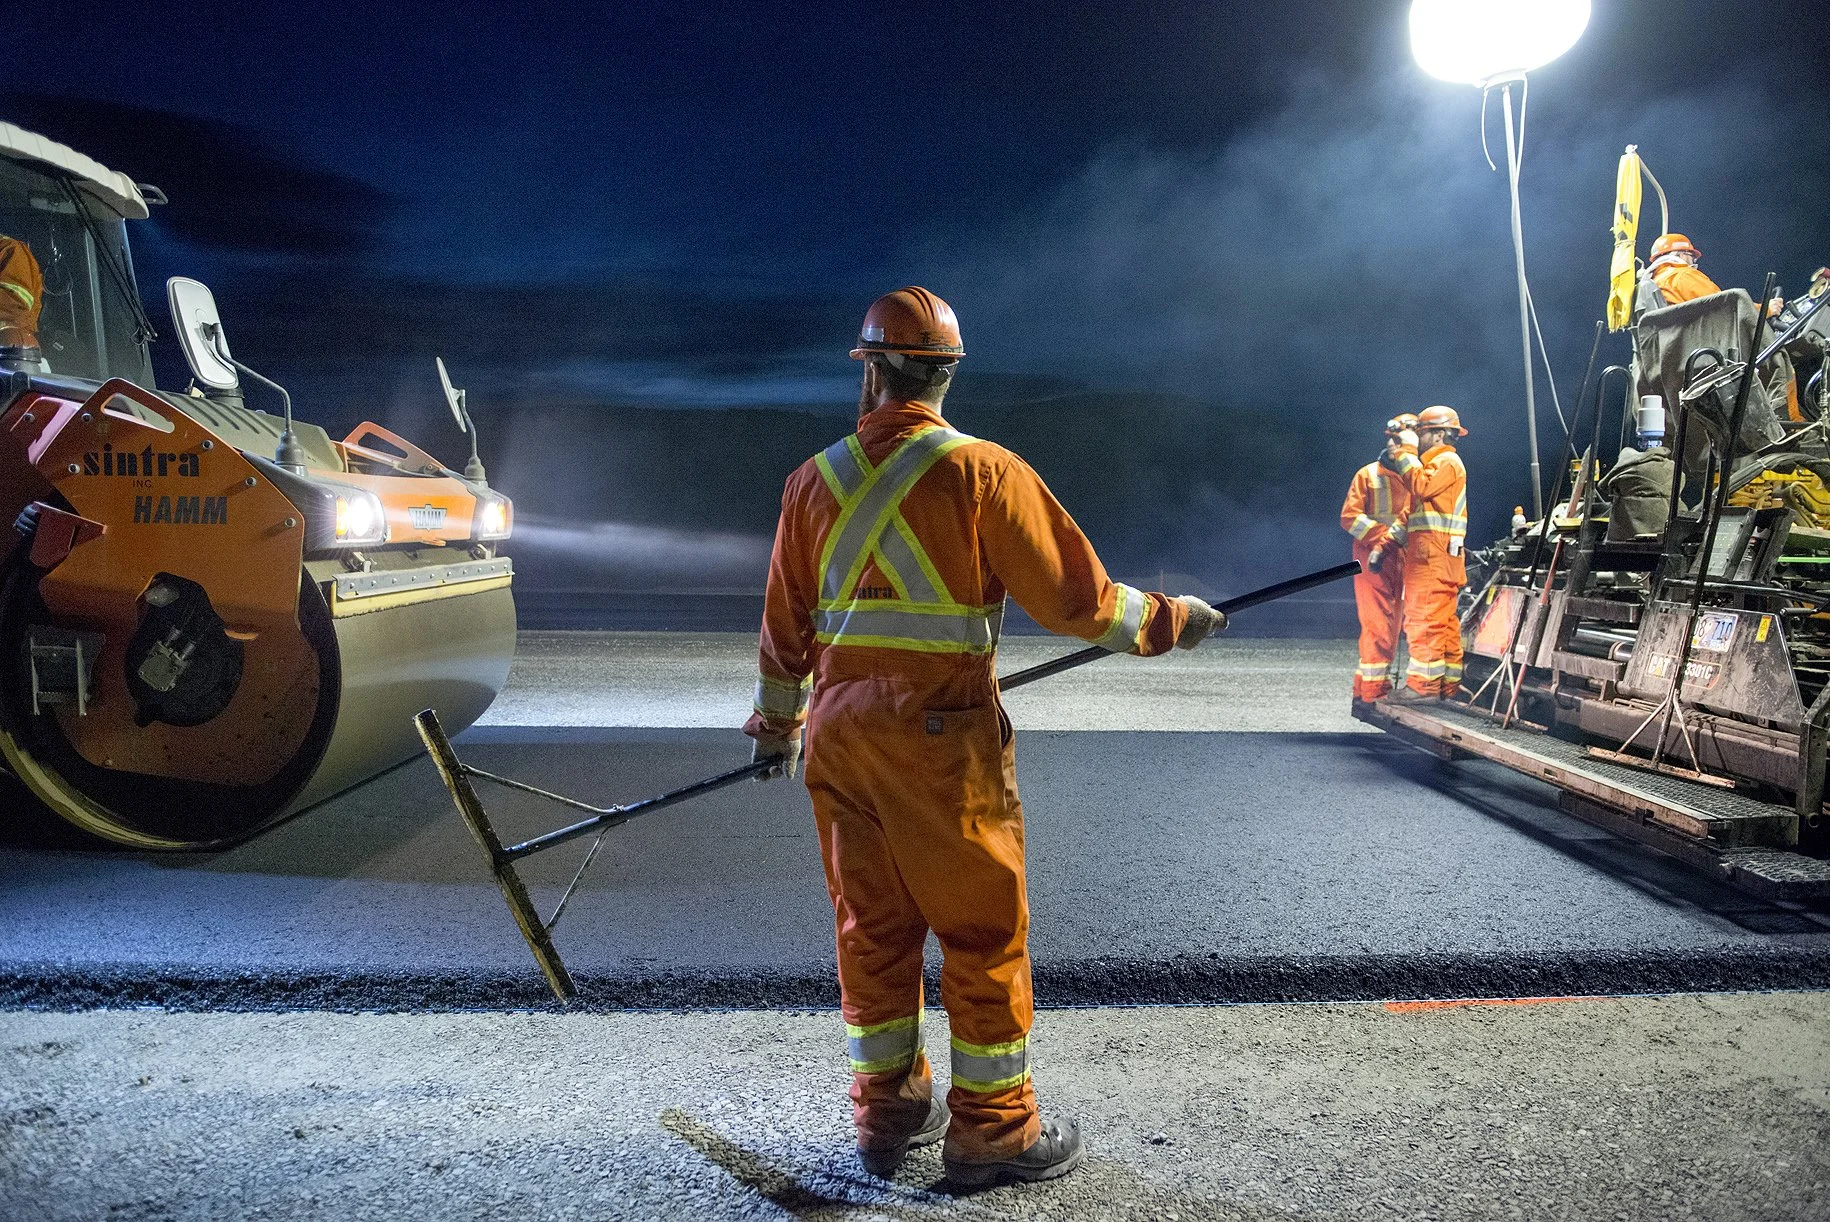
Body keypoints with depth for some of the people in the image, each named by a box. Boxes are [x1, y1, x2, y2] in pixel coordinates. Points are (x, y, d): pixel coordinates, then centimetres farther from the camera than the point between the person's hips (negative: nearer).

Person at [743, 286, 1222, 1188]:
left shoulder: (814, 480, 4)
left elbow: (784, 623, 11)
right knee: (982, 931, 8)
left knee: (872, 925, 15)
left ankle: (886, 1110, 28)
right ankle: (990, 1127, 18)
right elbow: (1074, 597, -8)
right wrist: (1171, 621, 8)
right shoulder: (982, 470, -9)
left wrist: (776, 723, 25)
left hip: (840, 731, 5)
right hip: (943, 738, -4)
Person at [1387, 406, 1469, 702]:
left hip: (1434, 554, -11)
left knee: (1424, 617, -12)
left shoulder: (1447, 461, -6)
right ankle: (1448, 684, 14)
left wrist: (1406, 453, -12)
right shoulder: (1439, 462, 25)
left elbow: (1421, 486, -21)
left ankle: (1424, 684, -13)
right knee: (1444, 621, 11)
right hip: (1429, 554, 11)